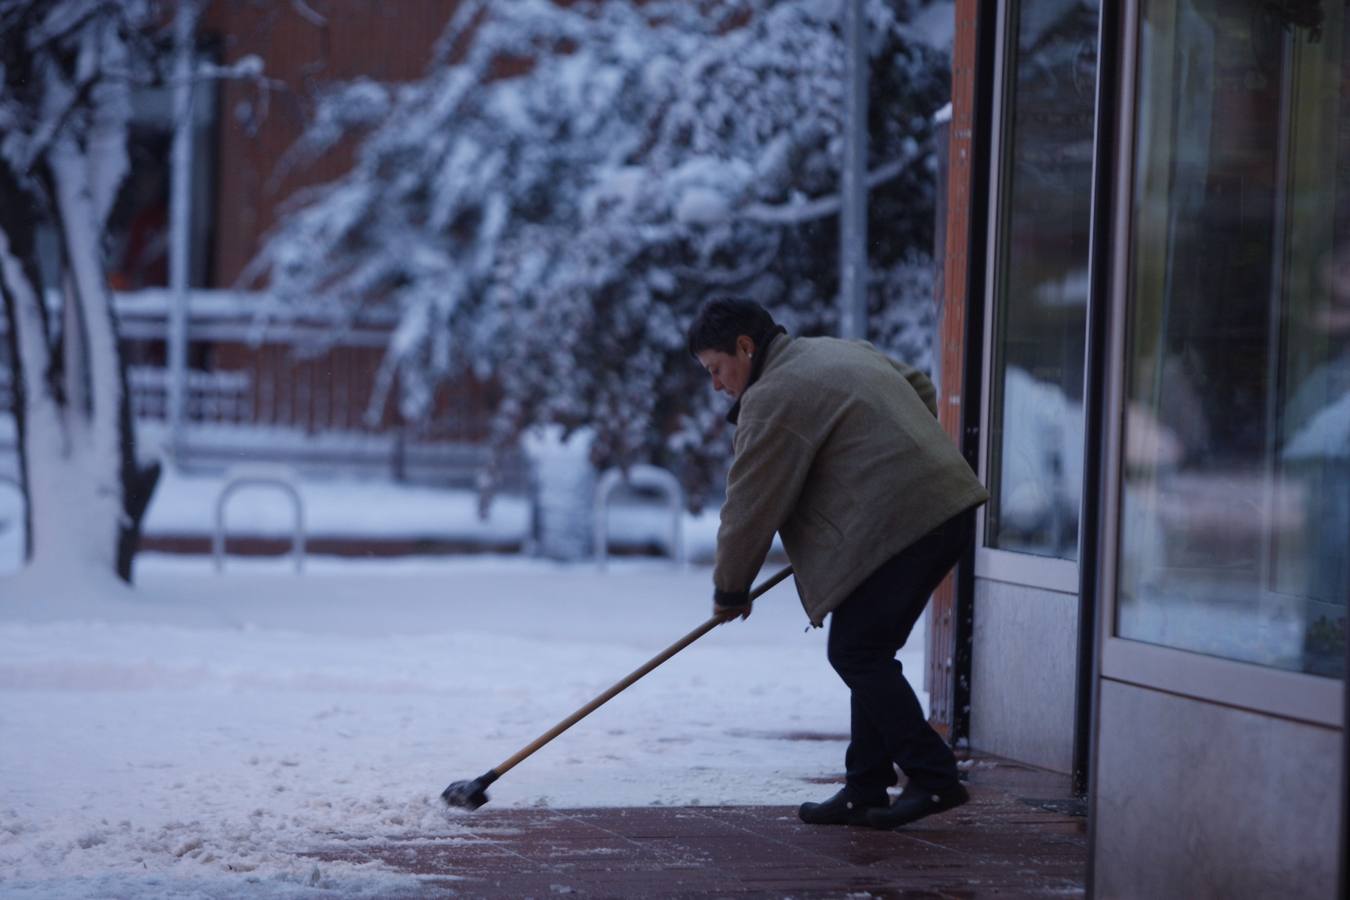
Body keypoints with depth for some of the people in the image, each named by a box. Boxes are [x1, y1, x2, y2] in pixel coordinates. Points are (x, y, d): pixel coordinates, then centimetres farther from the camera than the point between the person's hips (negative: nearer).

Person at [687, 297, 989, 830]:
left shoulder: (773, 398, -9)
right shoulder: (841, 350, 21)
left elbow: (751, 507, -5)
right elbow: (921, 391, 34)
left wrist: (730, 590, 8)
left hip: (899, 523, -10)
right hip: (948, 505, 10)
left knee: (856, 653, -6)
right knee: (869, 653, 13)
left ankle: (933, 779, -7)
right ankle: (865, 791, 13)